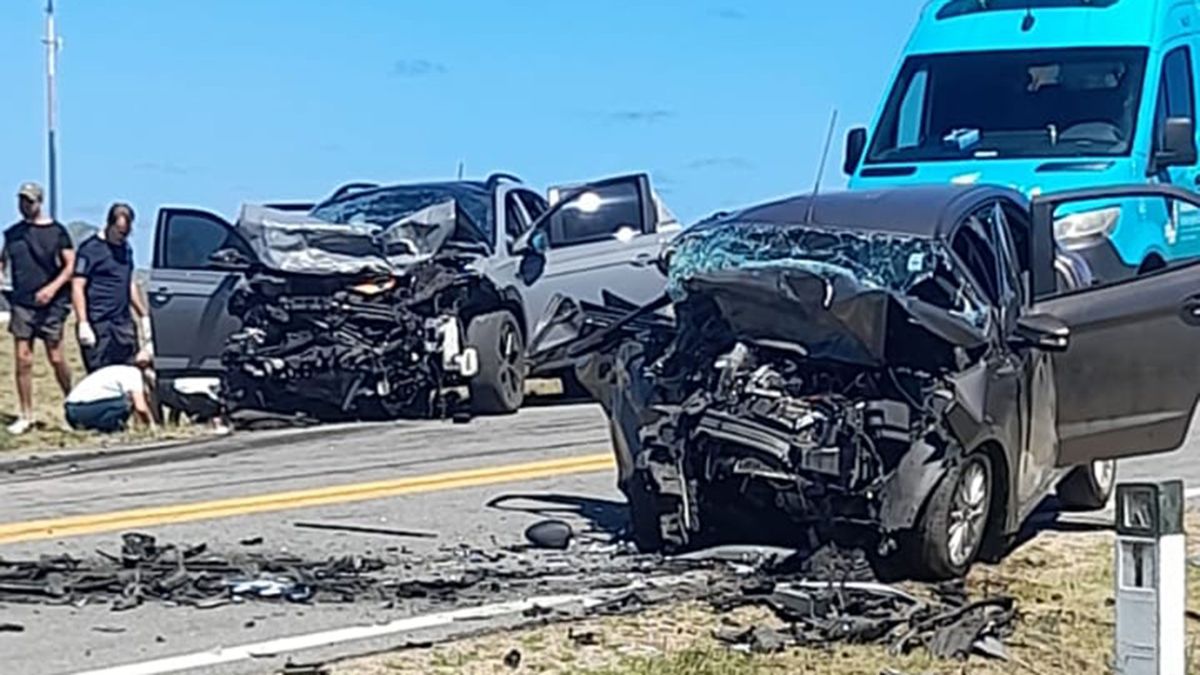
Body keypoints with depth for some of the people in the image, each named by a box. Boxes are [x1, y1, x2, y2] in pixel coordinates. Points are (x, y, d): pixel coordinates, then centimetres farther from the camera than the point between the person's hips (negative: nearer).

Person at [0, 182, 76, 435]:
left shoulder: (56, 231, 0)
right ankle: (25, 416, 3)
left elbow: (70, 265, -1)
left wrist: (53, 287, -15)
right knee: (23, 359, -2)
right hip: (21, 303, 3)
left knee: (56, 359, -1)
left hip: (51, 304, -3)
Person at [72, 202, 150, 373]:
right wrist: (83, 324, -18)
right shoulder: (91, 249, -7)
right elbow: (77, 288, -11)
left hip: (124, 322, 7)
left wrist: (144, 316, 23)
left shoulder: (125, 248, 16)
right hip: (99, 325, -7)